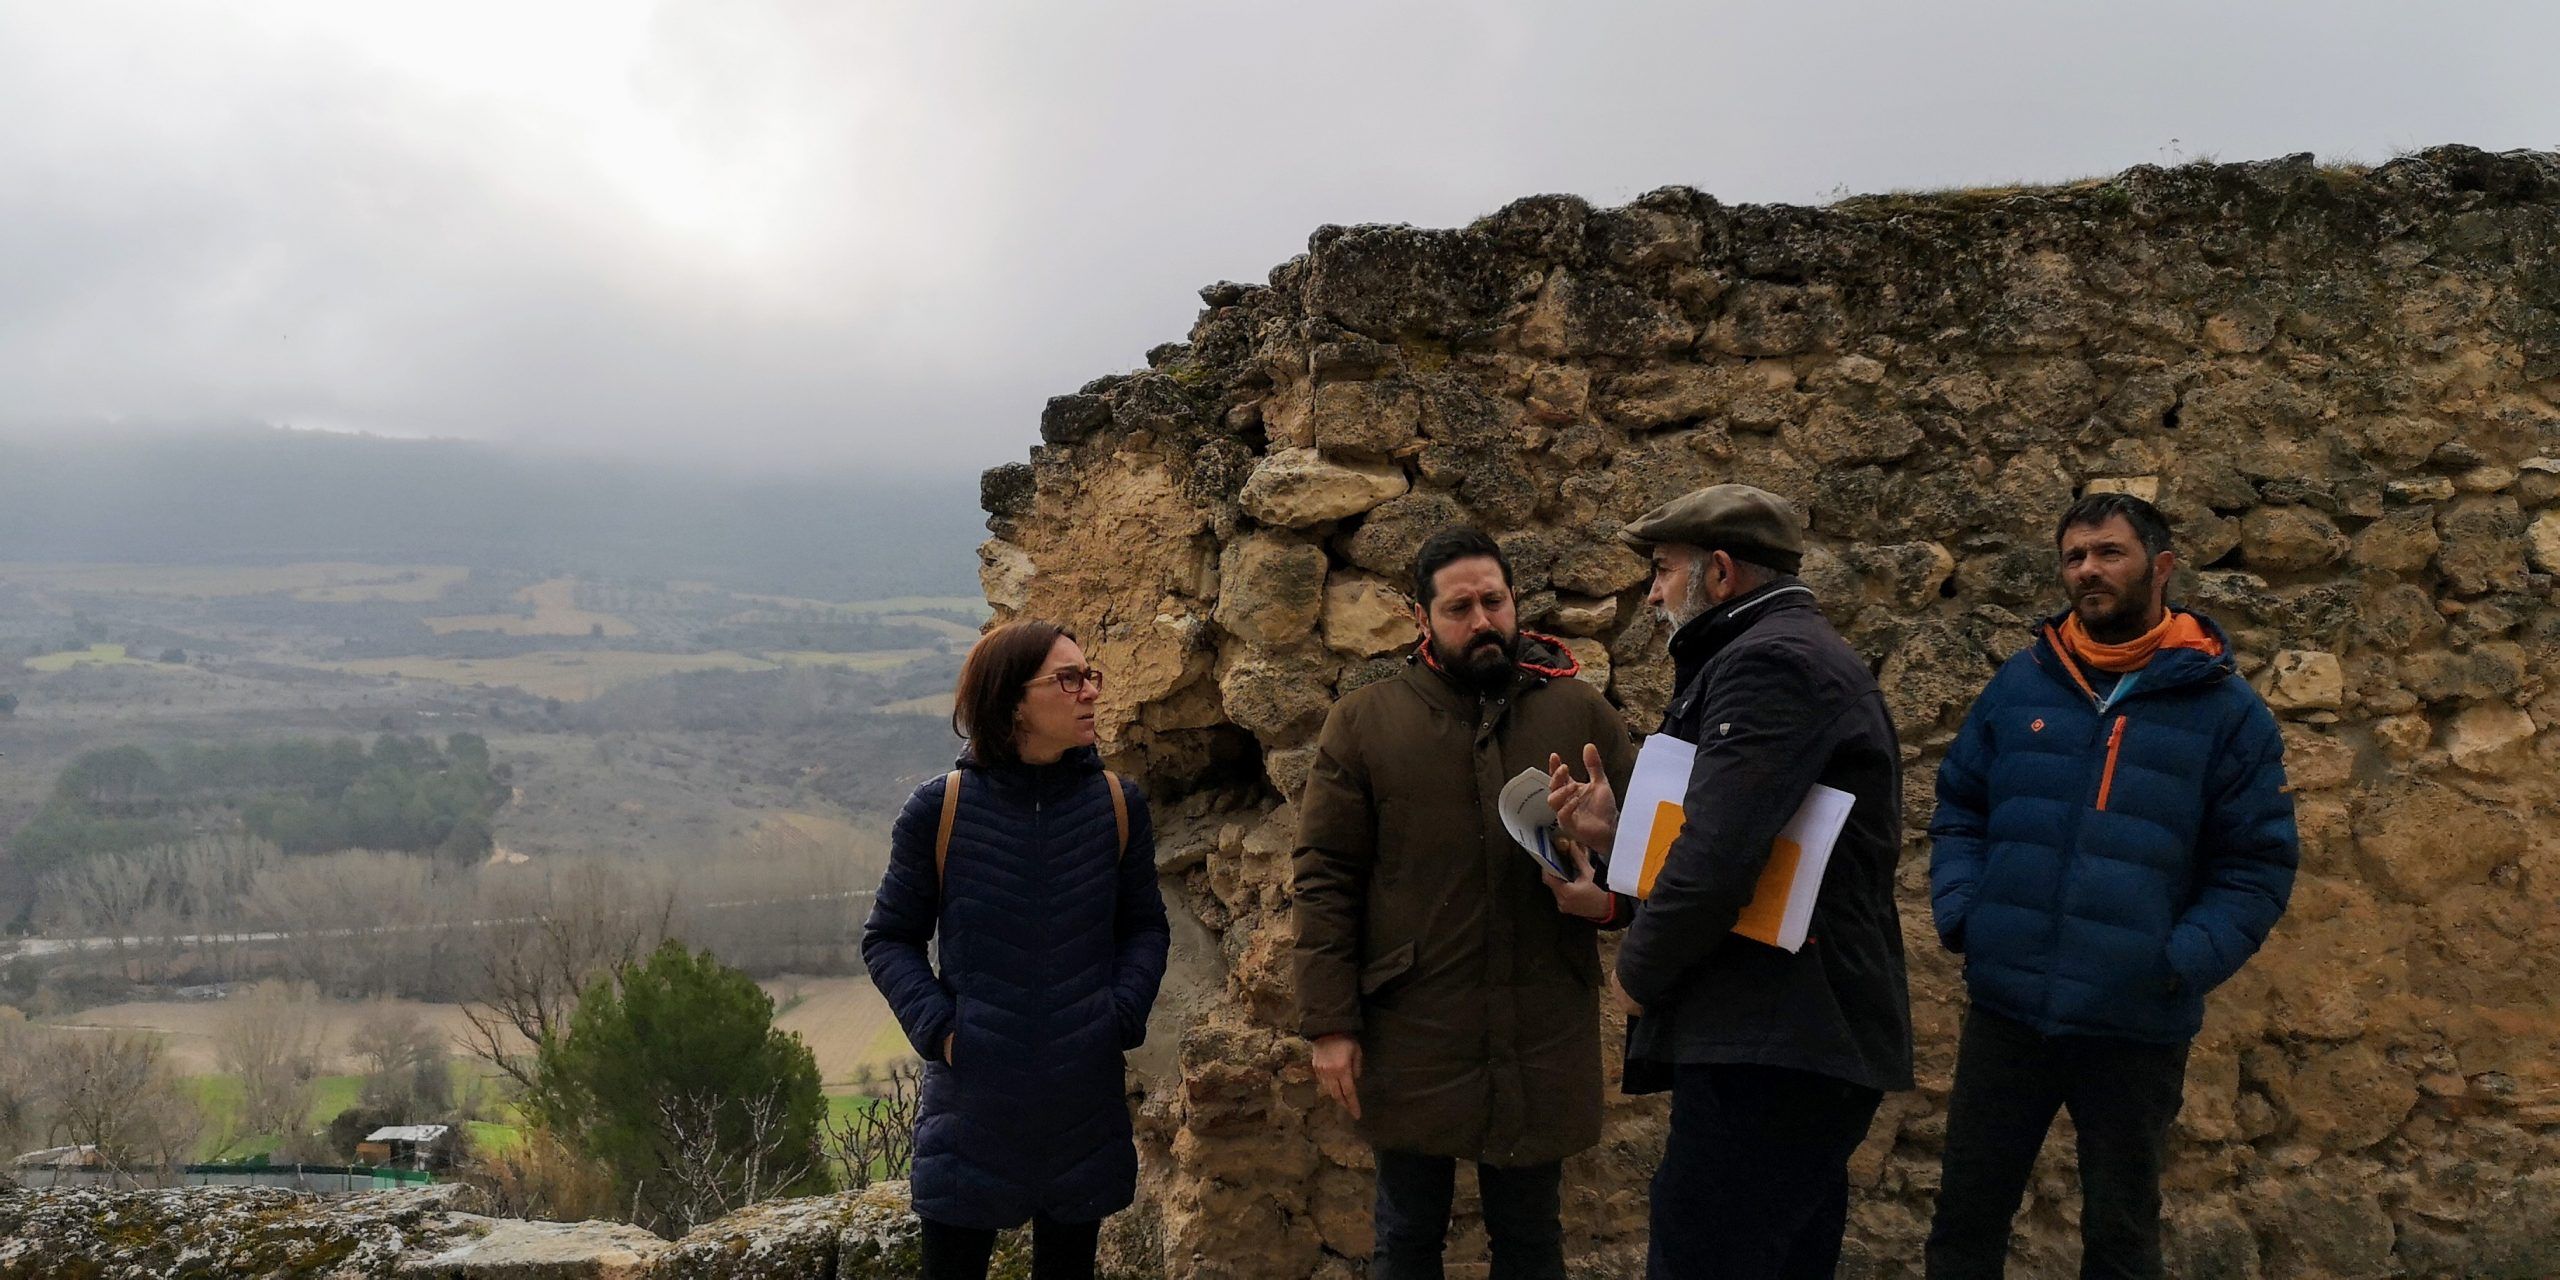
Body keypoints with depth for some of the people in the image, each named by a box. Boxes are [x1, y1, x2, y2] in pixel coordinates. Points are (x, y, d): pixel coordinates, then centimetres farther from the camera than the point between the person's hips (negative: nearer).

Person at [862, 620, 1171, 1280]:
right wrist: (936, 1027, -12)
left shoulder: (1117, 805, -2)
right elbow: (889, 938, 1)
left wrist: (1122, 1015, -7)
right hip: (971, 1096, -2)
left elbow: (1144, 926, 8)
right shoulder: (940, 809, -8)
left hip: (1086, 1096, 2)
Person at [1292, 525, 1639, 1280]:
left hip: (1542, 1042, 1)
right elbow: (1325, 879, -1)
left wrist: (1611, 898, -13)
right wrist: (1329, 1023, -7)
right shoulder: (1363, 723, 1)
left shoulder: (1582, 715, 4)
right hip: (1412, 1041, -1)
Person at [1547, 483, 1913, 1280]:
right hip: (1808, 1038, 11)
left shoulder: (1769, 662, -14)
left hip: (1769, 1050, -11)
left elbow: (1720, 856, -26)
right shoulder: (1801, 655, 20)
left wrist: (1639, 968, -10)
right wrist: (1620, 829, 9)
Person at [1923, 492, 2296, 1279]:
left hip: (2138, 1027, -2)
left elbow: (2258, 866, -3)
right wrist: (1959, 913, -5)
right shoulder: (2019, 685, 4)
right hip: (2005, 1007, 2)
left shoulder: (2226, 710, -3)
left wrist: (2183, 963, -16)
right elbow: (1959, 809, 11)